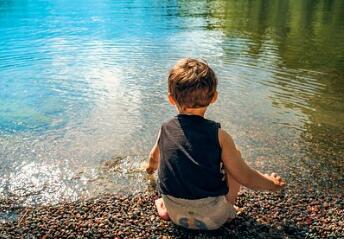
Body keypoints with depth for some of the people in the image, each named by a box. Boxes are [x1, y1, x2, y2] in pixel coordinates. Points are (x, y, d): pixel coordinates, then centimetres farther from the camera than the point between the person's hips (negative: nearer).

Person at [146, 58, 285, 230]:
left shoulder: (165, 130, -5)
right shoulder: (218, 135, -15)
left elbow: (155, 157, 18)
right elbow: (245, 177, -10)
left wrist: (151, 165, 44)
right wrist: (272, 184, 12)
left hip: (176, 214, 3)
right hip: (213, 218, -2)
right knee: (234, 155, 13)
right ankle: (227, 209, 11)